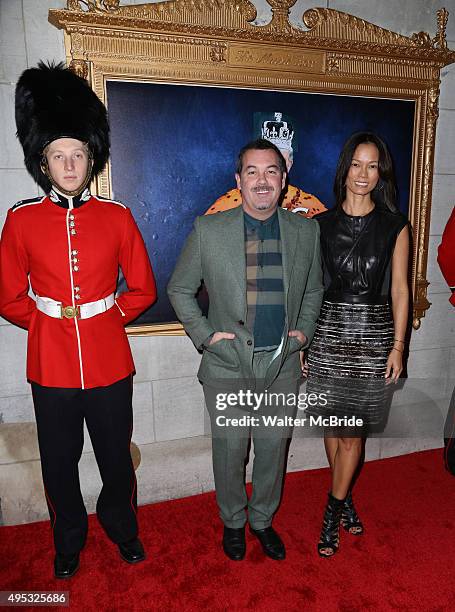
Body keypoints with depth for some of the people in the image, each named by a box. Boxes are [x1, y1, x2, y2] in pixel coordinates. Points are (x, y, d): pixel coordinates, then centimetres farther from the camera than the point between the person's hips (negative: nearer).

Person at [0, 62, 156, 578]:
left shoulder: (118, 217, -2)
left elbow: (143, 289, 4)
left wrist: (109, 317, -2)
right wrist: (49, 321, -1)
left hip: (110, 362, 0)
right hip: (51, 366, 1)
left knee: (117, 459, 16)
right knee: (60, 465, 17)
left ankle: (122, 527, 44)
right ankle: (69, 539, 44)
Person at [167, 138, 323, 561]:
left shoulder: (306, 231, 0)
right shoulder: (208, 230, -8)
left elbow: (314, 290, 14)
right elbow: (179, 289, 2)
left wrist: (304, 331, 3)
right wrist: (204, 334, -6)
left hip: (282, 365, 3)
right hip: (228, 367, -2)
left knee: (274, 449, 17)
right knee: (229, 452, 14)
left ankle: (263, 520, 44)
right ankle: (233, 522, 42)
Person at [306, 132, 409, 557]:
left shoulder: (394, 226, 2)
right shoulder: (322, 224, 4)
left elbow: (399, 288, 3)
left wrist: (397, 345, -2)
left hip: (373, 333, -1)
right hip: (328, 331, 1)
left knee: (352, 430, 3)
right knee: (332, 424, 11)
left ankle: (332, 514, 22)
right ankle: (344, 499, 34)